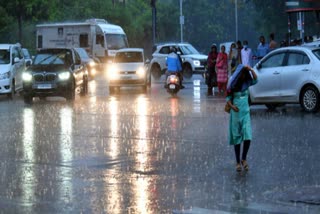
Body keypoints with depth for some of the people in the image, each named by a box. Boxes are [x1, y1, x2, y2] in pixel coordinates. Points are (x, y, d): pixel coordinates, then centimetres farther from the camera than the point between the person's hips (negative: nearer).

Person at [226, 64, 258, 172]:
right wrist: (232, 106, -16)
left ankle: (244, 159, 9)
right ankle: (238, 162, 13)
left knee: (247, 137, -10)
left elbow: (255, 80, -16)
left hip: (245, 112, 1)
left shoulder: (247, 83, 2)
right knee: (237, 138, 3)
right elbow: (228, 98, 2)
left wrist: (251, 70, -27)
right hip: (236, 113, -1)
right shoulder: (233, 84, -2)